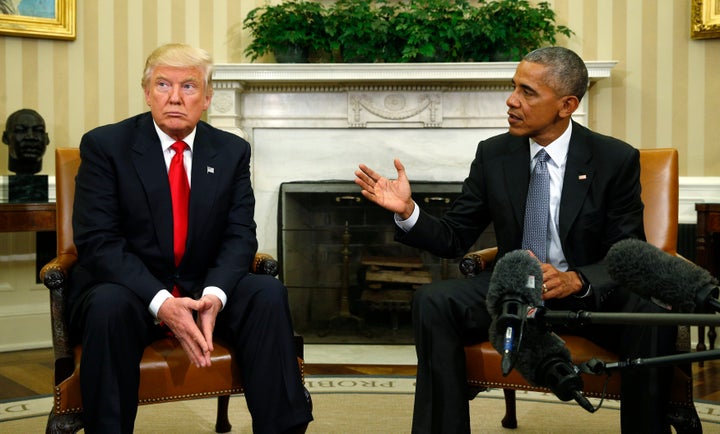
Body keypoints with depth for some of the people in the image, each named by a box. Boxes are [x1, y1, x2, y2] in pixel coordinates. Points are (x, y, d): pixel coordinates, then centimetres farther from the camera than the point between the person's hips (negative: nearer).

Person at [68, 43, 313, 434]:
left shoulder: (232, 151, 5)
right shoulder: (104, 145, -6)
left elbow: (240, 236, 0)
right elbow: (97, 240, -13)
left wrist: (214, 295, -22)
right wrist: (160, 303, -27)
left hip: (205, 288, 3)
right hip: (127, 288, -3)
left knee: (269, 294, -23)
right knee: (109, 306, -35)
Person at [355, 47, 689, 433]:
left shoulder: (616, 159, -7)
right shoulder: (492, 155, 0)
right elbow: (453, 240, 3)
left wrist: (576, 280, -28)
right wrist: (408, 212, -18)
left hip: (588, 291, -2)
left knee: (651, 315, -32)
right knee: (432, 302, -24)